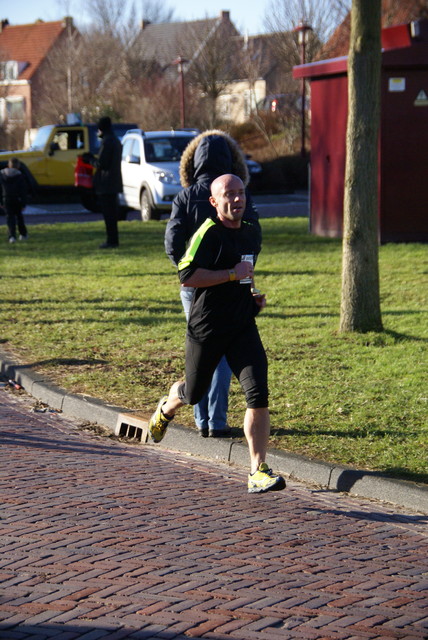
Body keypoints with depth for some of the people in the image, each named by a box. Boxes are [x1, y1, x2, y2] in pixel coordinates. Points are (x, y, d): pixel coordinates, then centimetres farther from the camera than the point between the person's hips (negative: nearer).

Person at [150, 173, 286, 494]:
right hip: (206, 329, -5)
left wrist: (253, 295, 12)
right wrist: (232, 274, -22)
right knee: (194, 392, 16)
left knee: (258, 395, -12)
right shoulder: (208, 233, -14)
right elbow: (187, 276, -24)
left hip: (243, 328, 5)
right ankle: (167, 409, 54)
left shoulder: (252, 234, 11)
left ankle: (258, 471, -10)